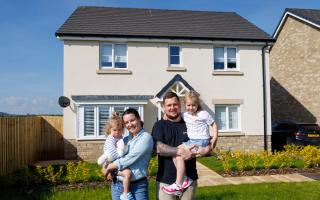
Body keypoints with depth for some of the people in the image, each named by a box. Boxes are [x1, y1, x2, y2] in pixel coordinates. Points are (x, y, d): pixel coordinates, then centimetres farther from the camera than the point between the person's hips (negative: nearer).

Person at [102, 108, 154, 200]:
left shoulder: (146, 137, -7)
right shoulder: (125, 139, 12)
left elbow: (131, 157, -15)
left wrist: (110, 167, -8)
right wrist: (106, 168, -6)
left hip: (138, 186, -5)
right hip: (117, 185, 5)